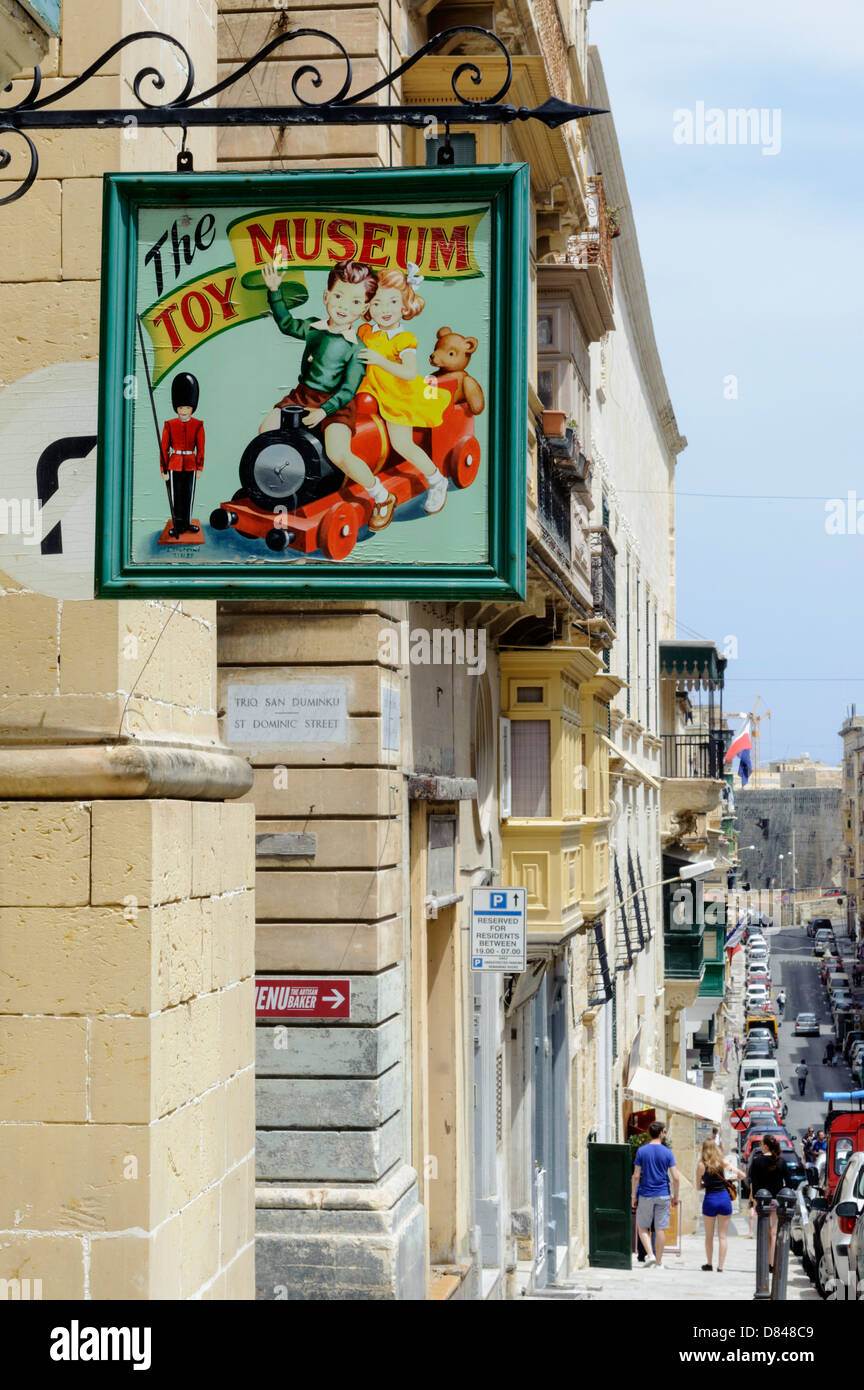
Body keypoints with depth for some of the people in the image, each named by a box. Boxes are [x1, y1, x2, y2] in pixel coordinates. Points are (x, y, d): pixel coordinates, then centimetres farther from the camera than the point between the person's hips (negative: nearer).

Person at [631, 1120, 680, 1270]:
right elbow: (676, 1177, -4)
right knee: (660, 1229, 6)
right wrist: (675, 1197, 7)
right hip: (663, 1195, 0)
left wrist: (633, 1196, 4)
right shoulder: (667, 1152, -2)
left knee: (642, 1227, 13)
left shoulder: (641, 1151, -2)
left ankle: (650, 1254, -5)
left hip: (645, 1195, 0)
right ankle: (659, 1262, 11)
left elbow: (636, 1176, -4)